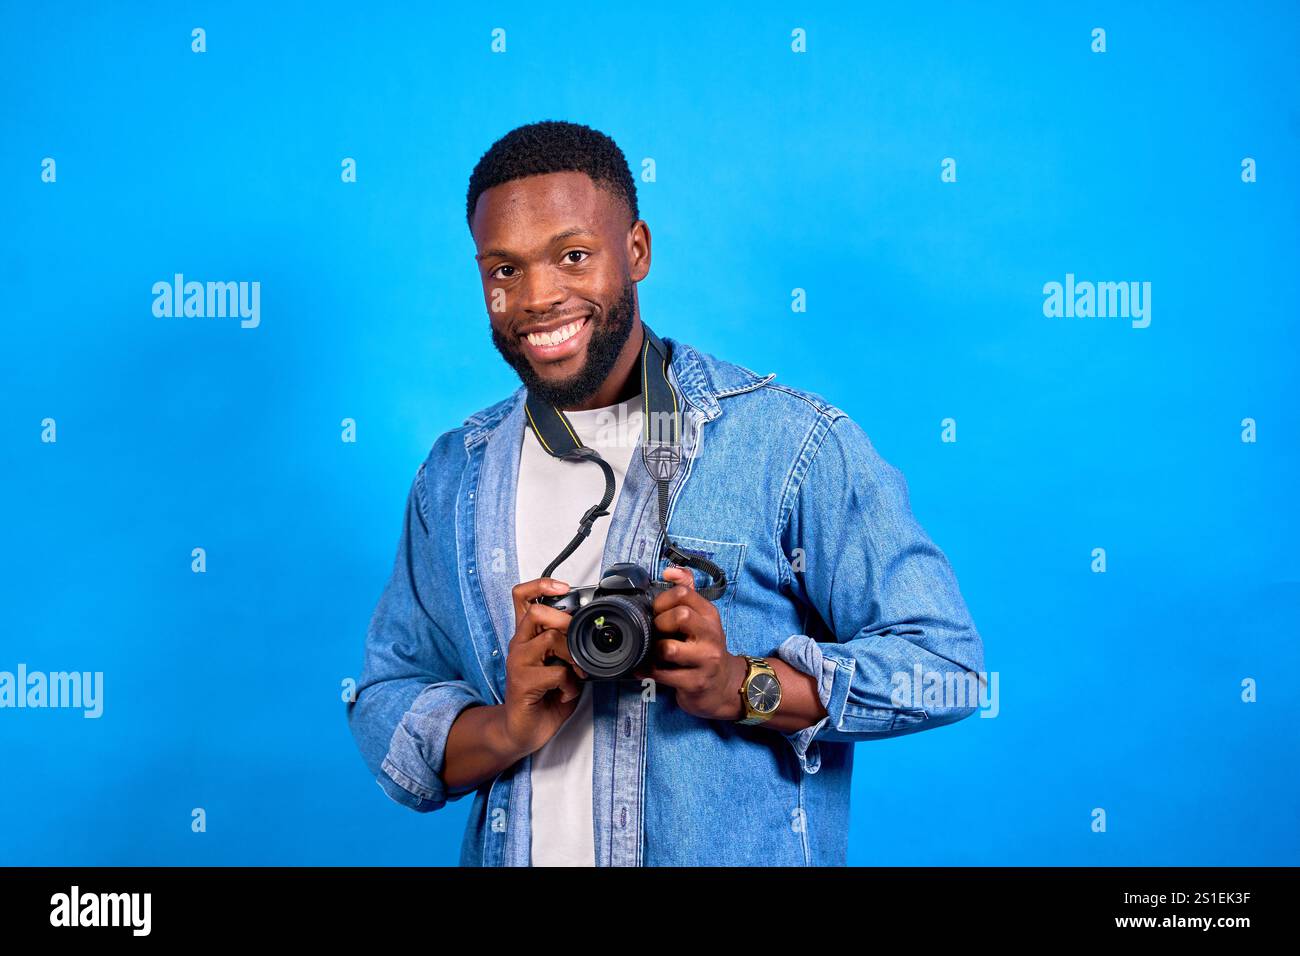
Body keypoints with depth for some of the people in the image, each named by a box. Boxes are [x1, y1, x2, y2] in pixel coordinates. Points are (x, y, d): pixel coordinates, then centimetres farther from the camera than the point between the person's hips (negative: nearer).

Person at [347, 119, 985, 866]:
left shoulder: (791, 443, -11)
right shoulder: (456, 475, 2)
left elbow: (943, 660, -12)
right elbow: (385, 706, 3)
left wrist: (741, 687, -24)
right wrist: (506, 730, -16)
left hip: (743, 856, -3)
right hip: (514, 851, 3)